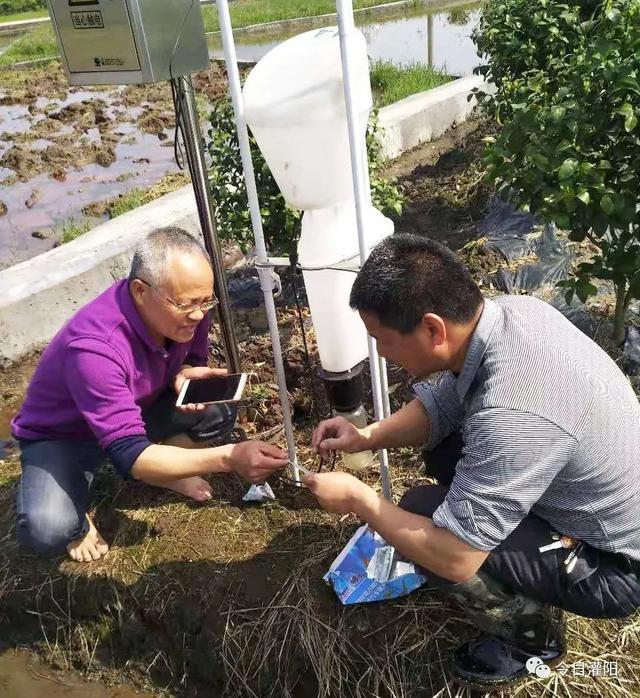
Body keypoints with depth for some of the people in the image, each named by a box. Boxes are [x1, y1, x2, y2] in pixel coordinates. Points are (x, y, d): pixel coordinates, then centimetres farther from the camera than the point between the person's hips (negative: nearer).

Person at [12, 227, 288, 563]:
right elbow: (130, 455, -42)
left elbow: (193, 356, 1)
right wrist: (228, 458, -50)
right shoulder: (95, 347, -40)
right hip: (61, 435, -5)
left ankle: (160, 469, 9)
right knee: (47, 528, -32)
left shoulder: (183, 310, -21)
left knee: (220, 413, -18)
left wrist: (186, 374, -24)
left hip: (136, 412, 5)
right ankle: (73, 509, 5)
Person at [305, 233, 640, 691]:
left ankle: (534, 634, 8)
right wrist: (365, 438, -8)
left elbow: (452, 557, -31)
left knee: (419, 516, -19)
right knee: (442, 447, 8)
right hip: (592, 505, 8)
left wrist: (358, 499, -17)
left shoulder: (512, 415, -40)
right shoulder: (505, 311, -13)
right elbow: (440, 405, 4)